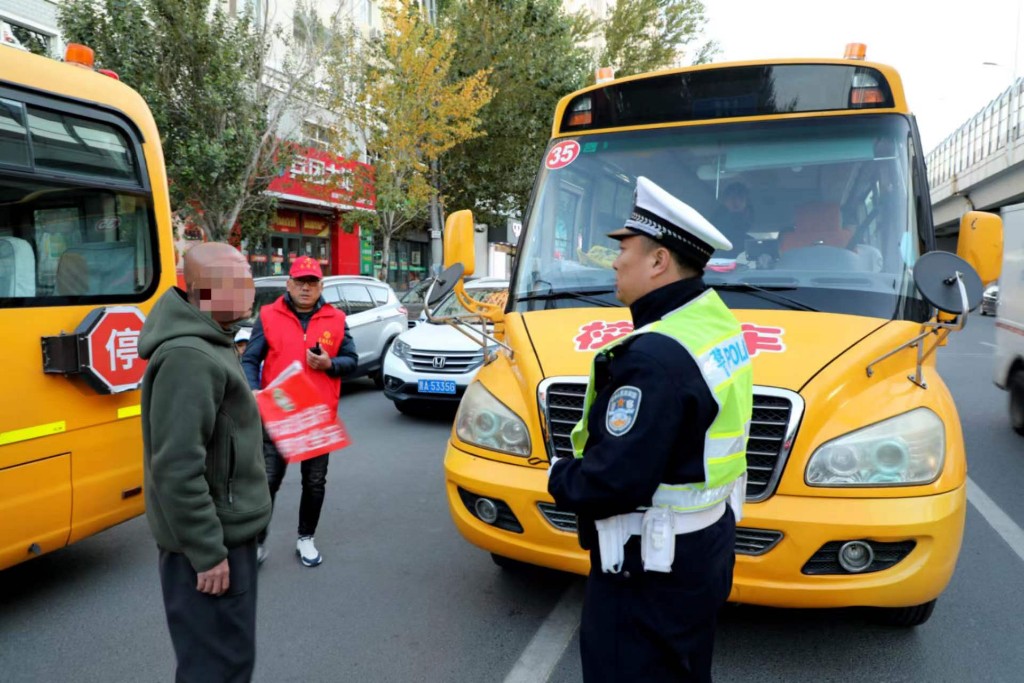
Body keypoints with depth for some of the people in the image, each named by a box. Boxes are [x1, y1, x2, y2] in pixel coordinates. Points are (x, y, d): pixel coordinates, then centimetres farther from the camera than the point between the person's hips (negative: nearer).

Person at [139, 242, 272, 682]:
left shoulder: (207, 344, 9)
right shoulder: (189, 358, -25)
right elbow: (177, 468, -29)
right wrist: (207, 552, -23)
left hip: (224, 530, 10)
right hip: (210, 541, -10)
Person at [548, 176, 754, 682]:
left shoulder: (655, 356, -29)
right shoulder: (716, 323, 4)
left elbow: (613, 482, -30)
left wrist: (558, 477, -9)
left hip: (650, 568, -10)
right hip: (704, 546, 10)